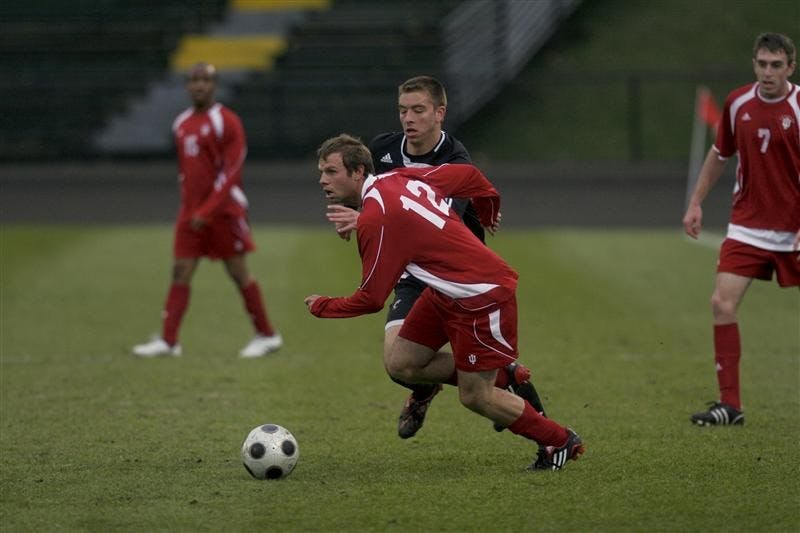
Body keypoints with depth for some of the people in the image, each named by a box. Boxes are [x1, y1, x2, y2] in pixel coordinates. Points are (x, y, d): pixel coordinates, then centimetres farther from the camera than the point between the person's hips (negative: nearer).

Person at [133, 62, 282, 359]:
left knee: (238, 272, 1)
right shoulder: (181, 124, 12)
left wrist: (207, 211, -20)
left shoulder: (226, 122, -10)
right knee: (180, 272, -1)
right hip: (190, 212, 6)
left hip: (223, 209, -6)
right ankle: (168, 340, -3)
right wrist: (188, 208, 16)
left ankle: (267, 336, 12)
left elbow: (231, 172, -15)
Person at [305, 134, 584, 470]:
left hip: (483, 297, -9)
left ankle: (561, 442, 18)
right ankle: (503, 378, 19)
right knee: (401, 364, 5)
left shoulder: (375, 219, -23)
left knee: (474, 398, 0)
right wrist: (488, 212, 33)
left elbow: (370, 300, -18)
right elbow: (468, 176, 13)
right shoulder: (401, 178, 1)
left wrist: (321, 307, 0)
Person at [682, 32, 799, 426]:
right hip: (747, 226, 3)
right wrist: (696, 202, 15)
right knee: (722, 304, -10)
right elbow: (720, 154, 18)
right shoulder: (738, 104, 2)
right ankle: (730, 404, -4)